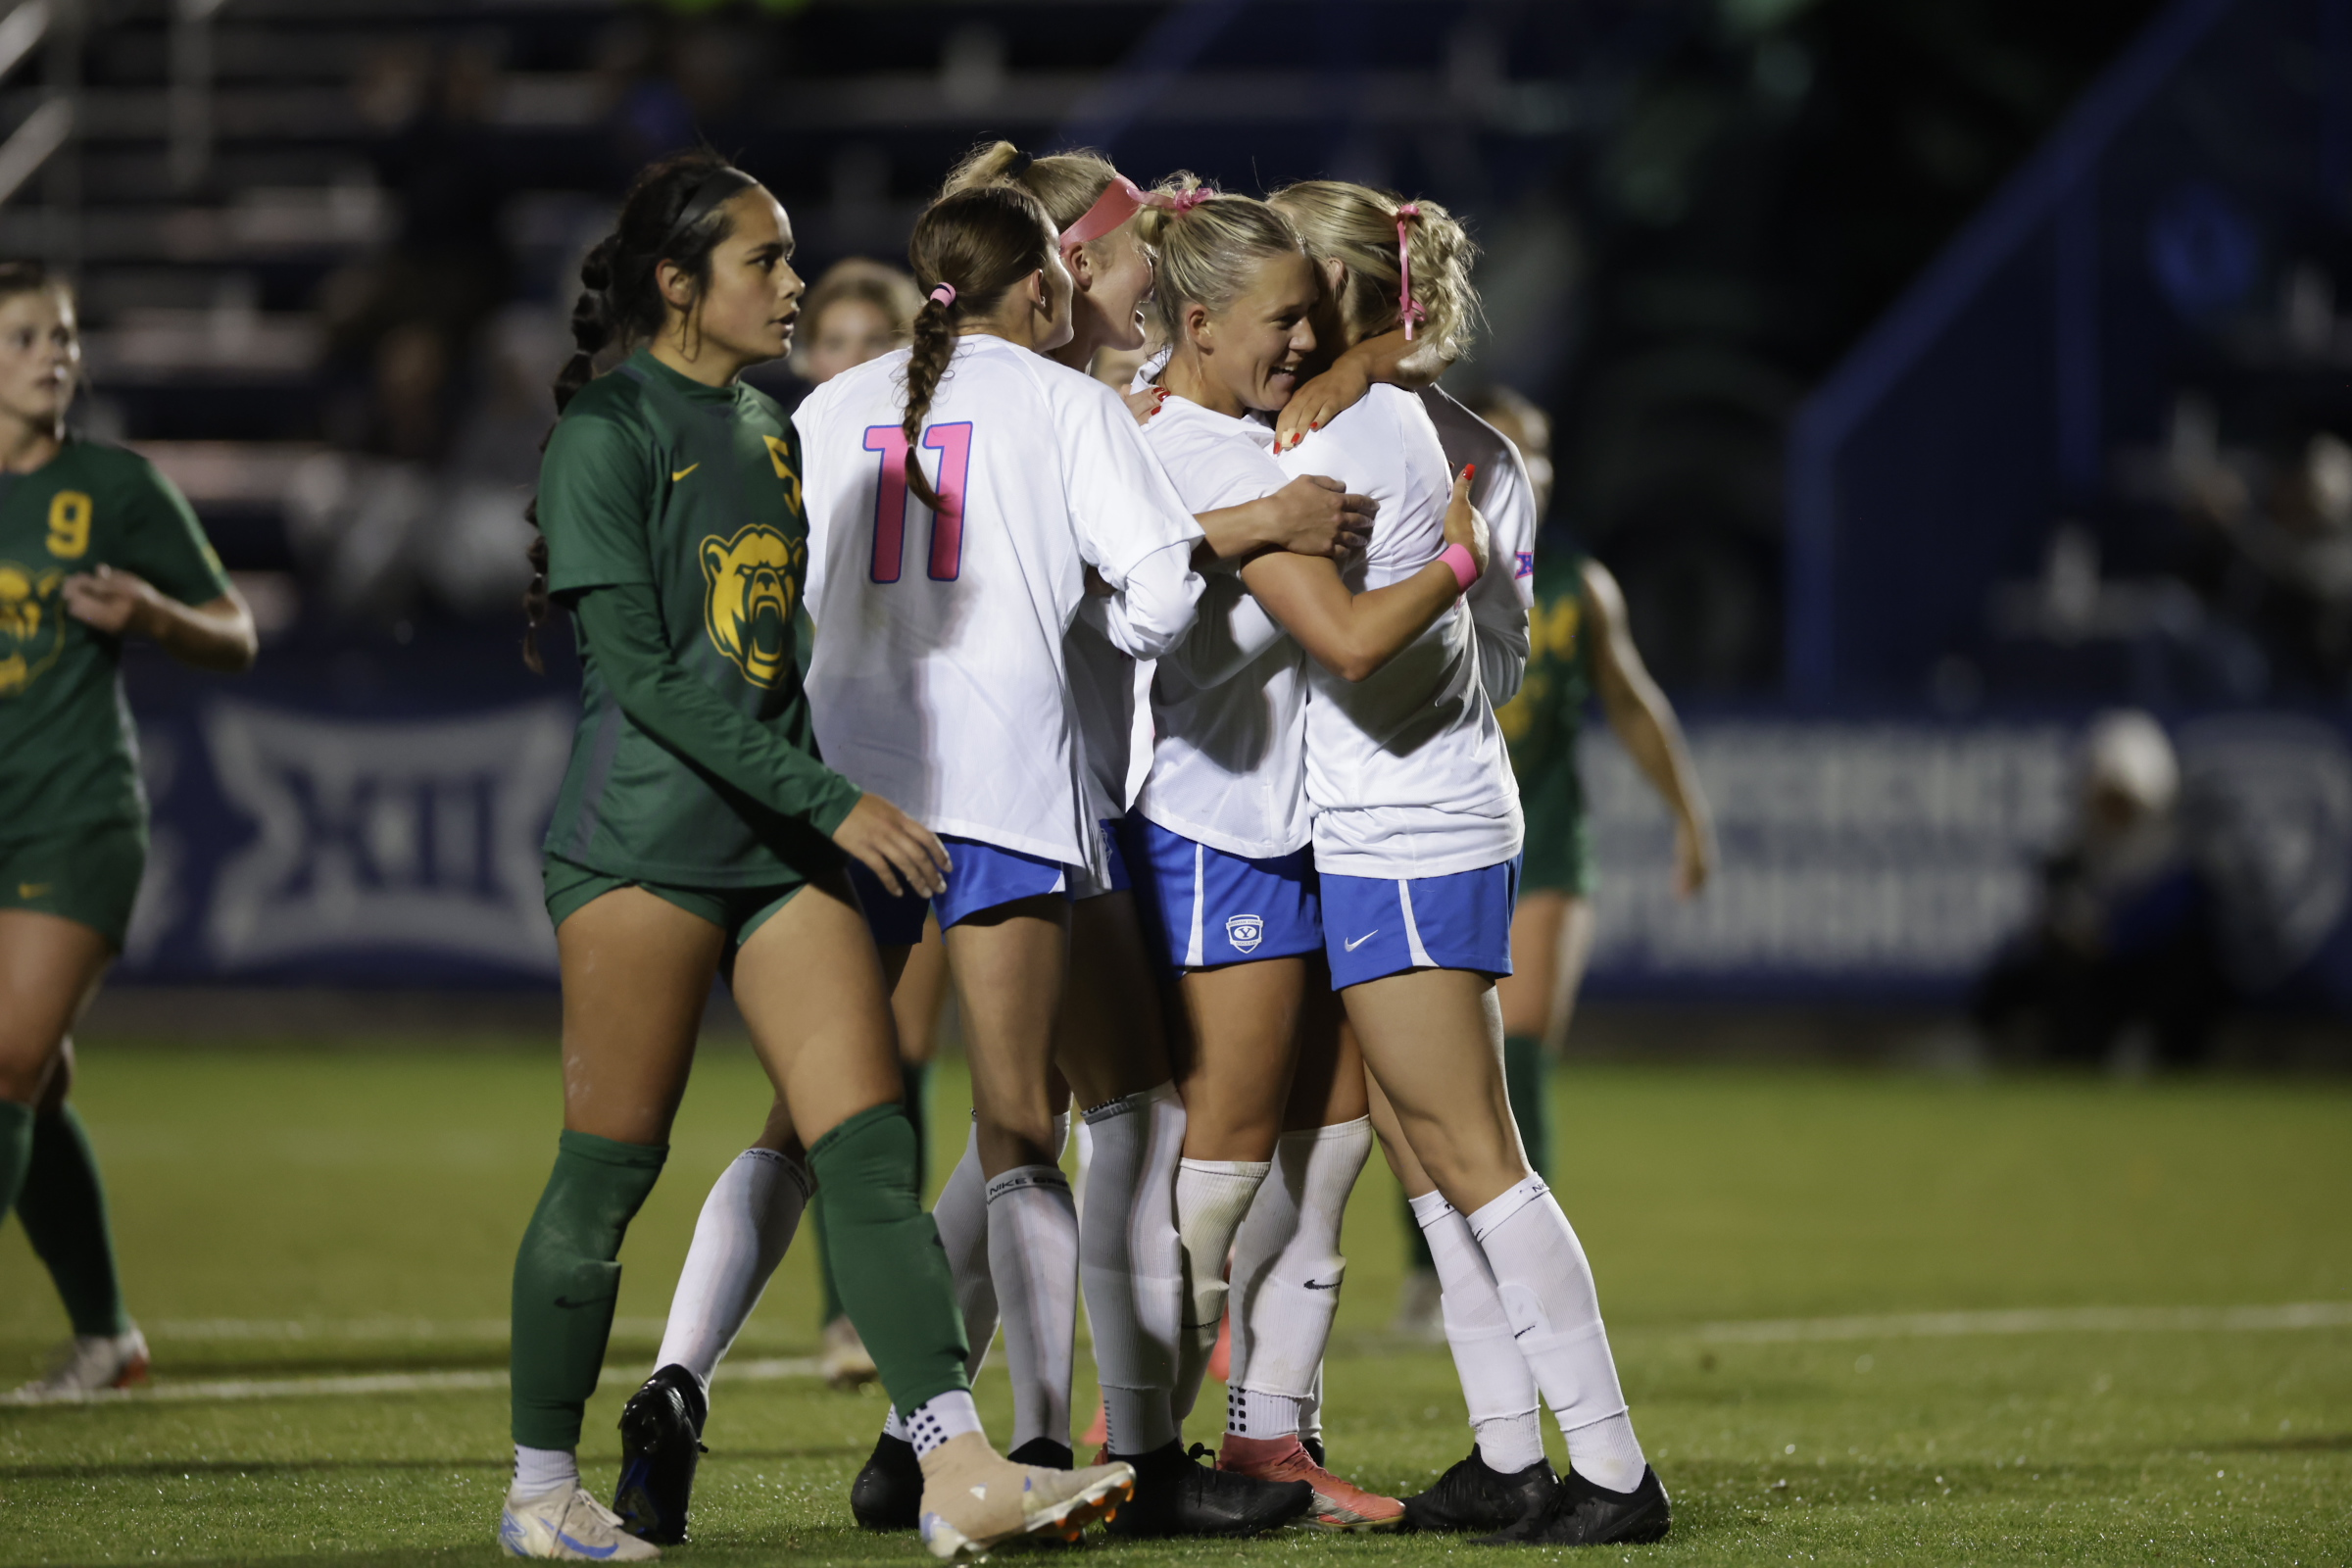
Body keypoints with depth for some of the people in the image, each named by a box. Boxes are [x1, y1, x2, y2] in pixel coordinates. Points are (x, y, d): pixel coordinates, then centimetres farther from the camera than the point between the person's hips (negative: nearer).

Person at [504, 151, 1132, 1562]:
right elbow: (639, 668, -14)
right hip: (647, 832, -7)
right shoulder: (610, 431, -8)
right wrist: (831, 801, -16)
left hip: (782, 847, 7)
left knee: (872, 1149, -6)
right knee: (611, 1166, -1)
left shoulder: (769, 431, 15)